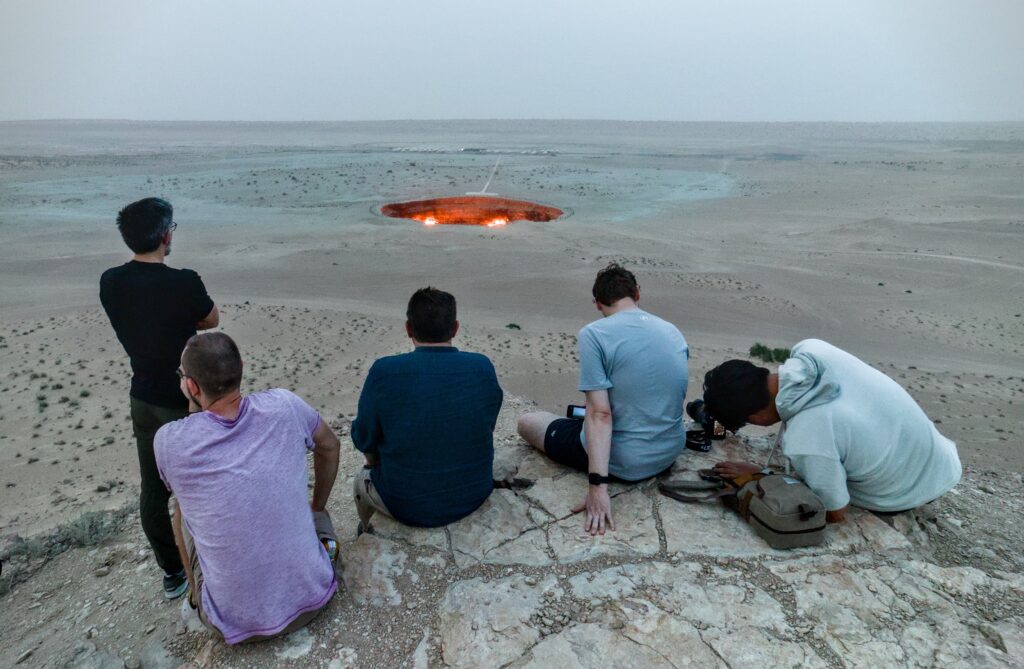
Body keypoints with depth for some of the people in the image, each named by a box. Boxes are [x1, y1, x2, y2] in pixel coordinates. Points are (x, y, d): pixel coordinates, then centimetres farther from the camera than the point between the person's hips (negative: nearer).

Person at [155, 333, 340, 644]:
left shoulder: (168, 441, -16)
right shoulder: (284, 406, -12)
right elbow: (329, 446, 10)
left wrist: (195, 405, 6)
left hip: (238, 623, -1)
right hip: (313, 597, 2)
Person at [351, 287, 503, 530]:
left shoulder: (384, 372, -21)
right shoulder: (483, 368, -14)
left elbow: (364, 441, -8)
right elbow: (487, 427, 1)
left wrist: (376, 462, 14)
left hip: (409, 506, -2)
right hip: (474, 494, 3)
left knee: (362, 479, 30)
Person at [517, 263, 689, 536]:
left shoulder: (594, 334, -17)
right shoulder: (674, 332, 2)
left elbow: (600, 414, -24)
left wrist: (598, 485, -23)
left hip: (623, 462, -7)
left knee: (526, 422, 12)